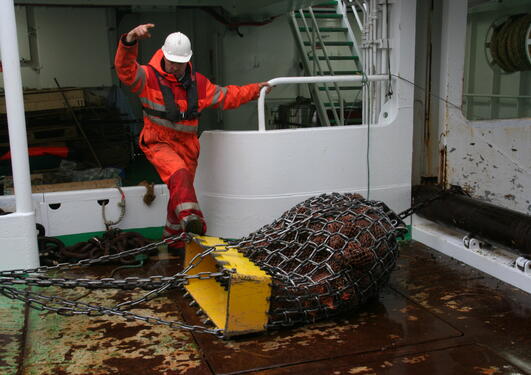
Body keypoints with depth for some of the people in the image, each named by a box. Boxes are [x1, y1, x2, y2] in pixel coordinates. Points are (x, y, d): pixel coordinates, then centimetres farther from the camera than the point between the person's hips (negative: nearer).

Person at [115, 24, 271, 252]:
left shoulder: (197, 83, 10)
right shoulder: (149, 77, -6)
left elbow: (225, 96, 18)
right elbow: (125, 68, -24)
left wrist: (255, 90, 17)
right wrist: (130, 40, -41)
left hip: (186, 145, 5)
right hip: (159, 143, -5)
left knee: (181, 189, 11)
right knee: (179, 174, -33)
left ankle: (174, 239, 27)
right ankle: (190, 219, -48)